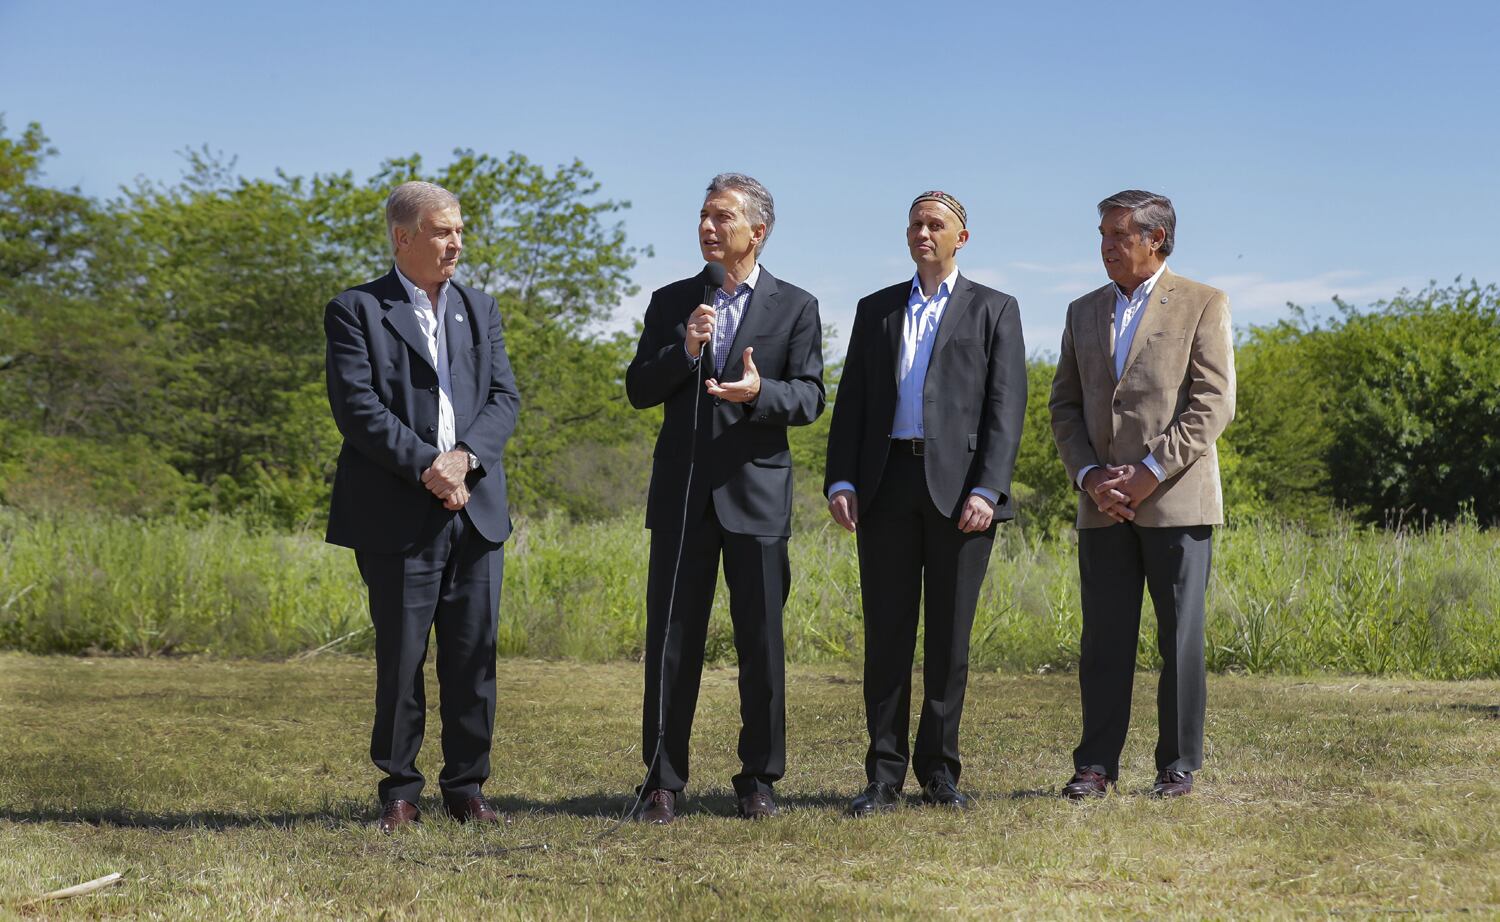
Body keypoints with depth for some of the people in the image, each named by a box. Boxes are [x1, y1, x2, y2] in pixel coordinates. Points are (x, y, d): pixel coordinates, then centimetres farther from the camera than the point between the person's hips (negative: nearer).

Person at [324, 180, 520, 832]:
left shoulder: (480, 309, 17)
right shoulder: (356, 311, 1)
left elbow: (505, 398, 8)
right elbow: (358, 406, -10)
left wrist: (465, 457, -10)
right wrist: (426, 467, -16)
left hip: (475, 510, 4)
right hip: (396, 516, -4)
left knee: (473, 658, 4)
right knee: (401, 659, 0)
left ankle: (466, 786, 15)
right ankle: (399, 791, 12)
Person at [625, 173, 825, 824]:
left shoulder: (795, 307, 5)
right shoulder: (671, 303, 11)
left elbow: (810, 397, -2)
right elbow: (638, 391, 5)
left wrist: (761, 392, -22)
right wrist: (684, 349, -11)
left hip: (757, 492, -1)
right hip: (682, 494, 1)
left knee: (761, 642, 3)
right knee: (671, 640, 2)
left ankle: (759, 780, 14)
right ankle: (662, 781, 9)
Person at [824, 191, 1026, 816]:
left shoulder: (994, 311, 9)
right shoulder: (876, 310, 17)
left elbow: (1005, 408, 0)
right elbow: (851, 403, 12)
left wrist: (985, 490, -12)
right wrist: (840, 482, -1)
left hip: (958, 490, -2)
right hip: (886, 486, 2)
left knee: (950, 636, 2)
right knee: (886, 634, 1)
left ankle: (939, 771, 10)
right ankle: (884, 775, 6)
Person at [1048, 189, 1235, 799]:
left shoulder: (1202, 306, 2)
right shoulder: (1084, 312, 17)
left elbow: (1213, 403, -6)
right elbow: (1065, 405, 14)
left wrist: (1151, 472, -14)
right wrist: (1089, 475, -3)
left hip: (1176, 499, -4)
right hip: (1103, 507, 4)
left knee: (1180, 638, 0)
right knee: (1104, 638, 3)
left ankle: (1178, 765, 8)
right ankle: (1097, 764, 8)